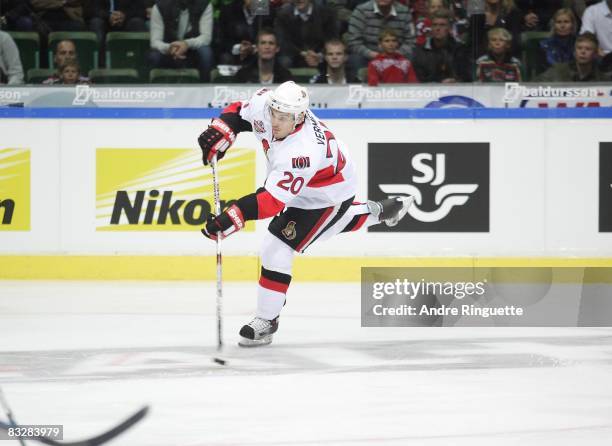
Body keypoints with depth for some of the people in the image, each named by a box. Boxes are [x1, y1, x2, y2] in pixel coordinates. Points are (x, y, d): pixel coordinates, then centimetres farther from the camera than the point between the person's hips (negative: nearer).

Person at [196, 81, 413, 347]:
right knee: (336, 221, 35)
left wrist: (231, 220, -52)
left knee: (277, 249, -13)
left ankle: (266, 321, -1)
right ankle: (382, 210, 59)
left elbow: (271, 200, -45)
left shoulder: (302, 151, -44)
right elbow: (239, 112, -3)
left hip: (328, 194, -8)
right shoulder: (264, 106, -26)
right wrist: (219, 133, -20)